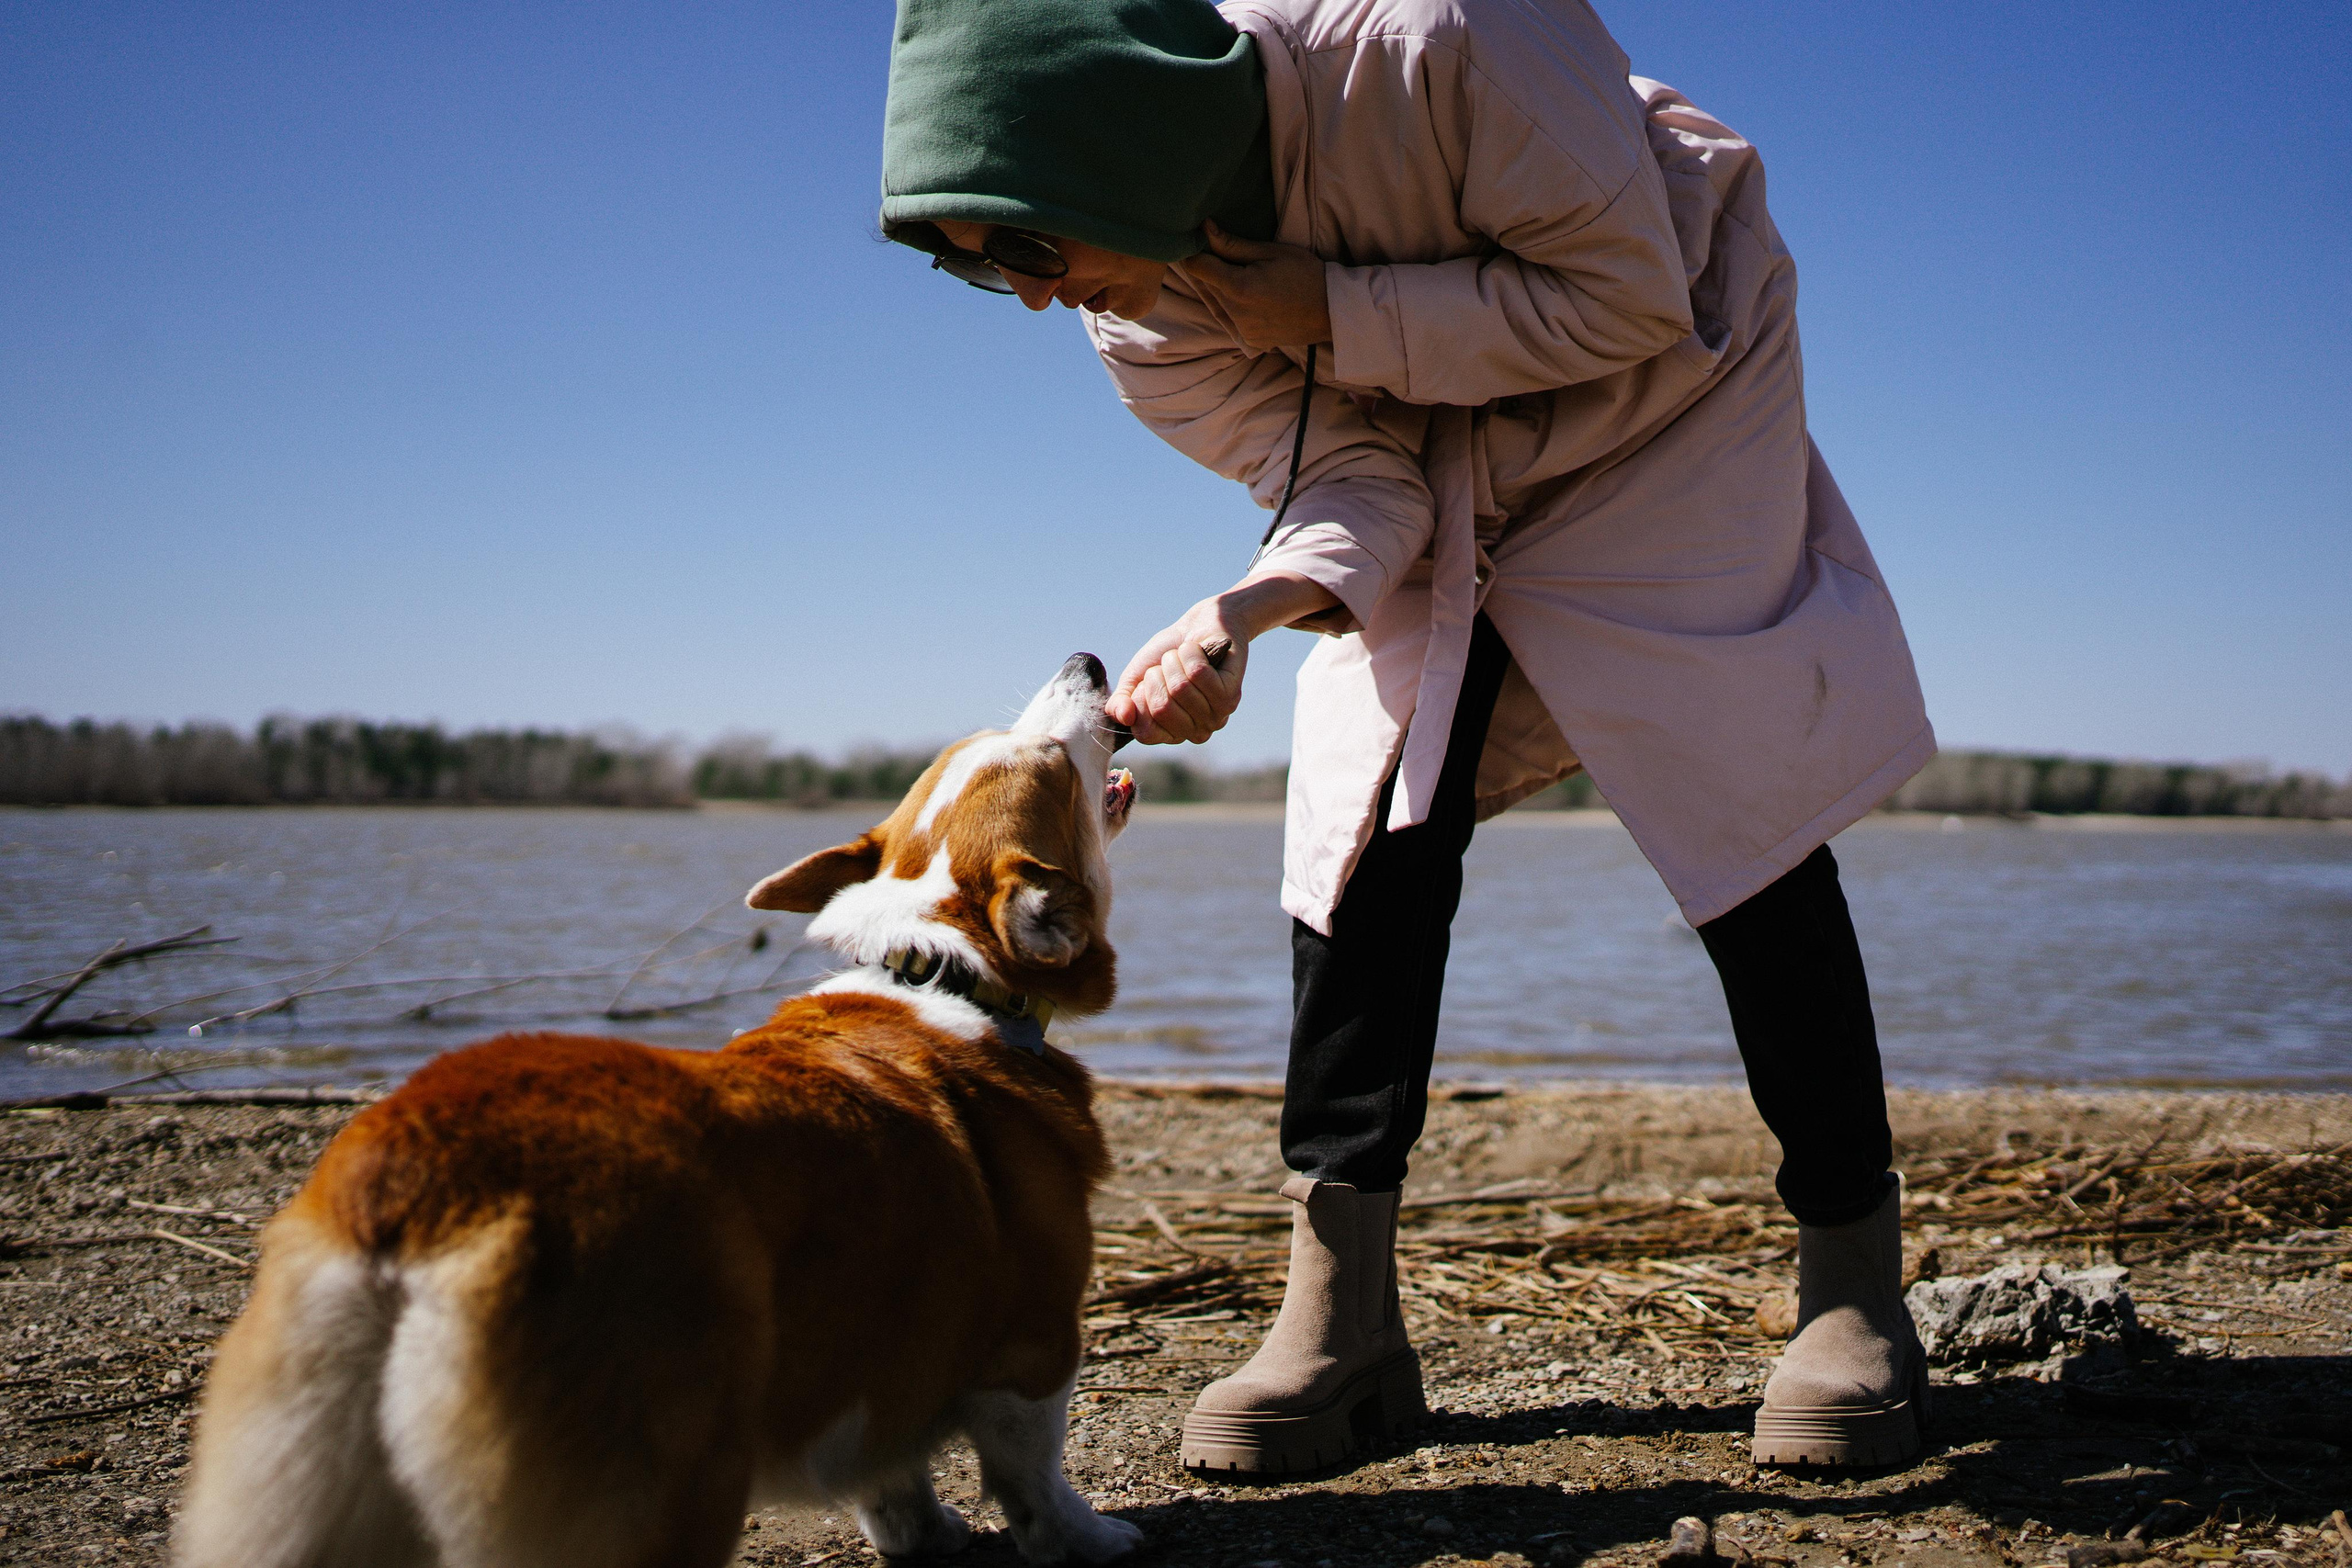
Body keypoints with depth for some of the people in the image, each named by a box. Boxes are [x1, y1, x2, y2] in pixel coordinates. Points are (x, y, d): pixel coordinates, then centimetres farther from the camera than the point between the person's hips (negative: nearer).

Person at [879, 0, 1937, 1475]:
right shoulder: (1146, 306, -20)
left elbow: (1627, 298, -30)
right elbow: (1348, 483, -20)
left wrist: (1330, 312, -36)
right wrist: (1241, 613, -41)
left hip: (1664, 391, -4)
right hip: (1432, 459, 4)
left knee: (1744, 803, -9)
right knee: (1366, 814, -9)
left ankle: (1855, 1280, 2)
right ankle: (1343, 1312, -6)